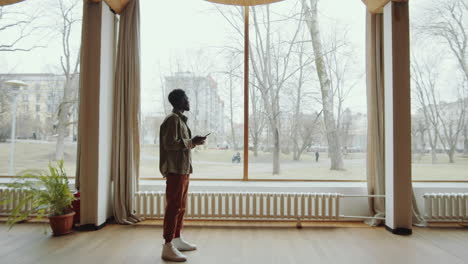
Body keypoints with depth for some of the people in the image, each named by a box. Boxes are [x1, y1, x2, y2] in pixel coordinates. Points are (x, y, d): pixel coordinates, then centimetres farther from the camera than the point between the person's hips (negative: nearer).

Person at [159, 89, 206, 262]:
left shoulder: (180, 119, 19)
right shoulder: (172, 119, -12)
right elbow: (169, 144, -20)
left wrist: (193, 142, 12)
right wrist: (192, 142, -16)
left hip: (183, 169, 10)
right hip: (176, 170, -10)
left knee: (181, 206, 15)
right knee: (173, 207, -6)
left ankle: (177, 240, 26)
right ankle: (168, 247, 2)